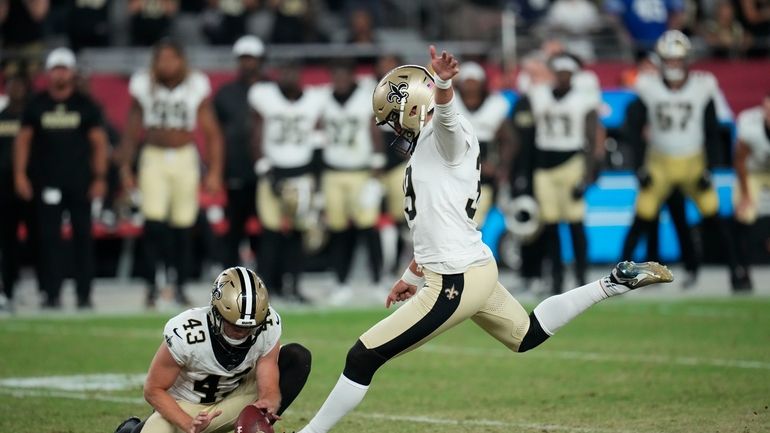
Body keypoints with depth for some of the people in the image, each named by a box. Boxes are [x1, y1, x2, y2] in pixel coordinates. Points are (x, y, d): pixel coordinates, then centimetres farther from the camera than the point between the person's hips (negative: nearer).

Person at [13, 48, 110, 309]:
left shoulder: (85, 106, 5)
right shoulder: (36, 106, 7)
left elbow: (99, 142, 6)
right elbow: (23, 140, 9)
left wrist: (99, 178, -1)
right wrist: (20, 174, 0)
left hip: (79, 182, -1)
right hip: (47, 183, 1)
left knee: (83, 236, 0)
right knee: (49, 238, -1)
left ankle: (84, 294, 4)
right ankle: (51, 294, 2)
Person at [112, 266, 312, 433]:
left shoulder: (268, 327, -22)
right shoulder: (185, 334, -32)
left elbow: (270, 389, -18)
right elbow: (153, 390, -21)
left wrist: (268, 405, -43)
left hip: (234, 399, 3)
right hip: (186, 407, -3)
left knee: (298, 356, -16)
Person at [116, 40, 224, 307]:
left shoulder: (196, 87, -3)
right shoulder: (143, 86, -1)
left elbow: (212, 133, 0)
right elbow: (131, 132, 9)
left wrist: (214, 172, -6)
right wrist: (125, 168, 6)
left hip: (184, 158, 0)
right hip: (154, 158, 0)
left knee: (183, 229, 1)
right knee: (153, 223, -13)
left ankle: (180, 288, 15)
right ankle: (151, 286, -4)